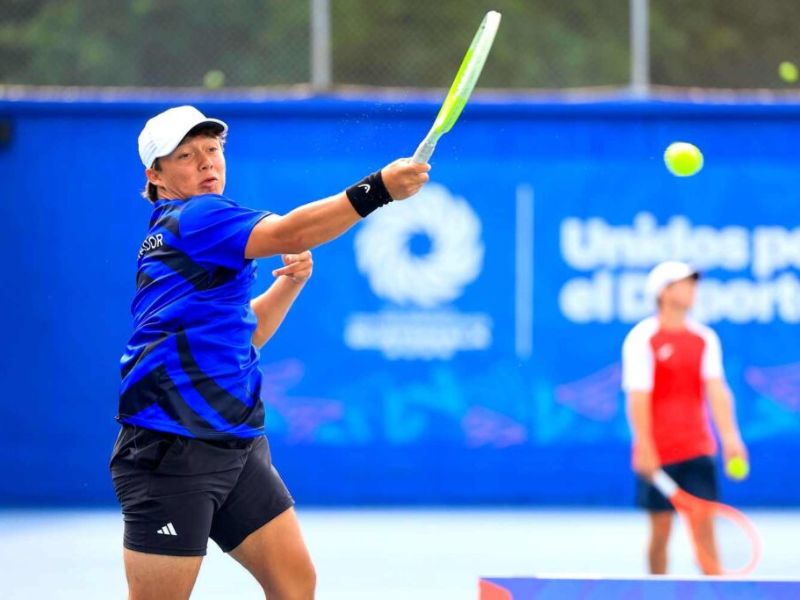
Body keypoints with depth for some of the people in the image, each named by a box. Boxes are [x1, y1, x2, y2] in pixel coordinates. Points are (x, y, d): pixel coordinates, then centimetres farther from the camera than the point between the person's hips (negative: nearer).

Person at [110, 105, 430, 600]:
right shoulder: (193, 219, -11)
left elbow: (244, 334, 26)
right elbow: (290, 233, -28)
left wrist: (291, 280, 10)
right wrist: (379, 188, -35)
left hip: (236, 445, 10)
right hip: (171, 450, -10)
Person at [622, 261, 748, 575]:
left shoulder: (705, 338, 6)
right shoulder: (642, 339, -6)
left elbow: (716, 390, -2)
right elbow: (638, 398, -10)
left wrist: (729, 437, -15)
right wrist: (645, 448, -17)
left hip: (697, 451, 3)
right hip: (657, 454, -3)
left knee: (704, 525, -4)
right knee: (661, 530, 3)